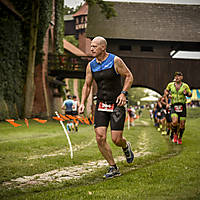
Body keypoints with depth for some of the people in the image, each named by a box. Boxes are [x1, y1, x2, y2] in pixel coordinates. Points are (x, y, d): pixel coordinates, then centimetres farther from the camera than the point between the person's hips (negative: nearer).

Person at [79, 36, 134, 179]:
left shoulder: (115, 61, -9)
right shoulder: (91, 65, 5)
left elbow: (129, 76, -2)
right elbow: (87, 85, 13)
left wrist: (123, 93, -15)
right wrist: (83, 103, 2)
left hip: (117, 104, -4)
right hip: (101, 104, 4)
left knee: (116, 139, -7)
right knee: (100, 138, -8)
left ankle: (126, 147, 32)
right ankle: (113, 168, 6)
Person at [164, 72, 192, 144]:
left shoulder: (185, 86, 0)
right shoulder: (170, 85, 4)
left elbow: (190, 94, 9)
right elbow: (166, 90, 22)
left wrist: (186, 93, -13)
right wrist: (167, 94, 1)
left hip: (182, 106, 1)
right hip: (174, 106, 0)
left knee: (182, 124, 2)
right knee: (174, 121, -22)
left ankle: (180, 138, 25)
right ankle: (175, 134, 6)